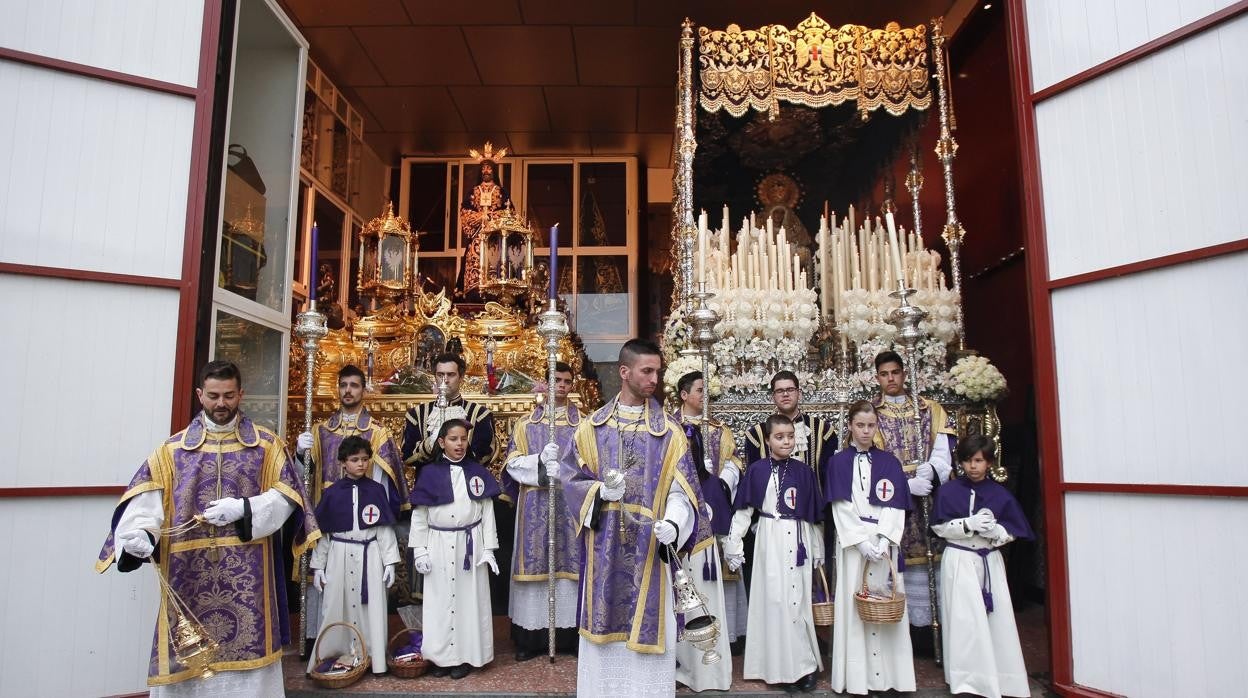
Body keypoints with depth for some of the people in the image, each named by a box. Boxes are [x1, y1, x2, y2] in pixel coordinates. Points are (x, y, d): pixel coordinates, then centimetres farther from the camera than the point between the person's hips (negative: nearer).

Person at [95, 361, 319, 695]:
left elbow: (287, 496, 0)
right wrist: (137, 534, -23)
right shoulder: (173, 449, 9)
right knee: (188, 662, 6)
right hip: (188, 574, 1)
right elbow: (146, 498, -3)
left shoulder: (266, 444, 6)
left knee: (246, 651, 2)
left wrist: (243, 509, -14)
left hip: (247, 573, -1)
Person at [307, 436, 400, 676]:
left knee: (371, 609, 3)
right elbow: (322, 531, 5)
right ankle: (329, 658, 17)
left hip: (369, 557, 0)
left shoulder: (377, 490, 0)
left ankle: (372, 660, 13)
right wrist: (317, 566, 4)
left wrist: (390, 562, -1)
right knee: (336, 609, 4)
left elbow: (384, 529, 2)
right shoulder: (332, 493, 1)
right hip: (339, 556, 0)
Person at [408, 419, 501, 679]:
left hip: (470, 545, 0)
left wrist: (489, 549, -1)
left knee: (469, 599, 6)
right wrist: (419, 551, -3)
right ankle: (441, 656, 19)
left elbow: (487, 512, 3)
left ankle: (466, 656, 17)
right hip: (439, 545, 0)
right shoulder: (429, 473, -2)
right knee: (440, 601, 7)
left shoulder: (478, 472, 1)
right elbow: (419, 515, 1)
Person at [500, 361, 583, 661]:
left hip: (571, 504, 0)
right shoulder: (526, 423, 10)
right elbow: (513, 463, 3)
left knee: (569, 562, -1)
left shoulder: (583, 423, 8)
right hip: (534, 507, 1)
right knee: (536, 562, 1)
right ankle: (531, 637, 9)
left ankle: (570, 634, 8)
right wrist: (541, 462, -15)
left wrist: (562, 470, -15)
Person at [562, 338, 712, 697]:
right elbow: (572, 477, 5)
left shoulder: (669, 431, 0)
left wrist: (673, 523, -22)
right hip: (604, 547, 1)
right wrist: (600, 492, -15)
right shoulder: (593, 426, 4)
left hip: (649, 545, -1)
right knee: (605, 624, 9)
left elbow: (680, 489, -3)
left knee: (647, 625, 4)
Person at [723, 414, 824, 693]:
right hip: (770, 540, -1)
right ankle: (784, 667, 12)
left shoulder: (804, 471, 2)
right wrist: (733, 545, -4)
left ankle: (804, 664, 17)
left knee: (798, 601, 4)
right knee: (774, 601, 1)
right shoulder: (756, 470, -3)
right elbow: (743, 510, -1)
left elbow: (813, 514, 9)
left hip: (798, 541, 1)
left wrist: (818, 550, 12)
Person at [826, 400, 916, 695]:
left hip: (884, 542, 2)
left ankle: (887, 675, 10)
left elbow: (895, 506, 1)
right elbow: (841, 508, -5)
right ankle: (857, 677, 5)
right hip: (852, 543, -2)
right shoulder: (839, 462, 2)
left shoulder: (889, 463, 7)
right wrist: (862, 542, -13)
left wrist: (884, 542, -12)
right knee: (854, 605, -1)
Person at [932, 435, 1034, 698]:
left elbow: (1012, 532, 3)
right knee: (965, 621, -3)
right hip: (959, 561, -2)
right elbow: (939, 527, -5)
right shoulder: (948, 490, -3)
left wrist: (994, 531, -17)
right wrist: (969, 524, -18)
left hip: (990, 561, 2)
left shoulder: (1000, 494, 2)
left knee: (996, 618, 4)